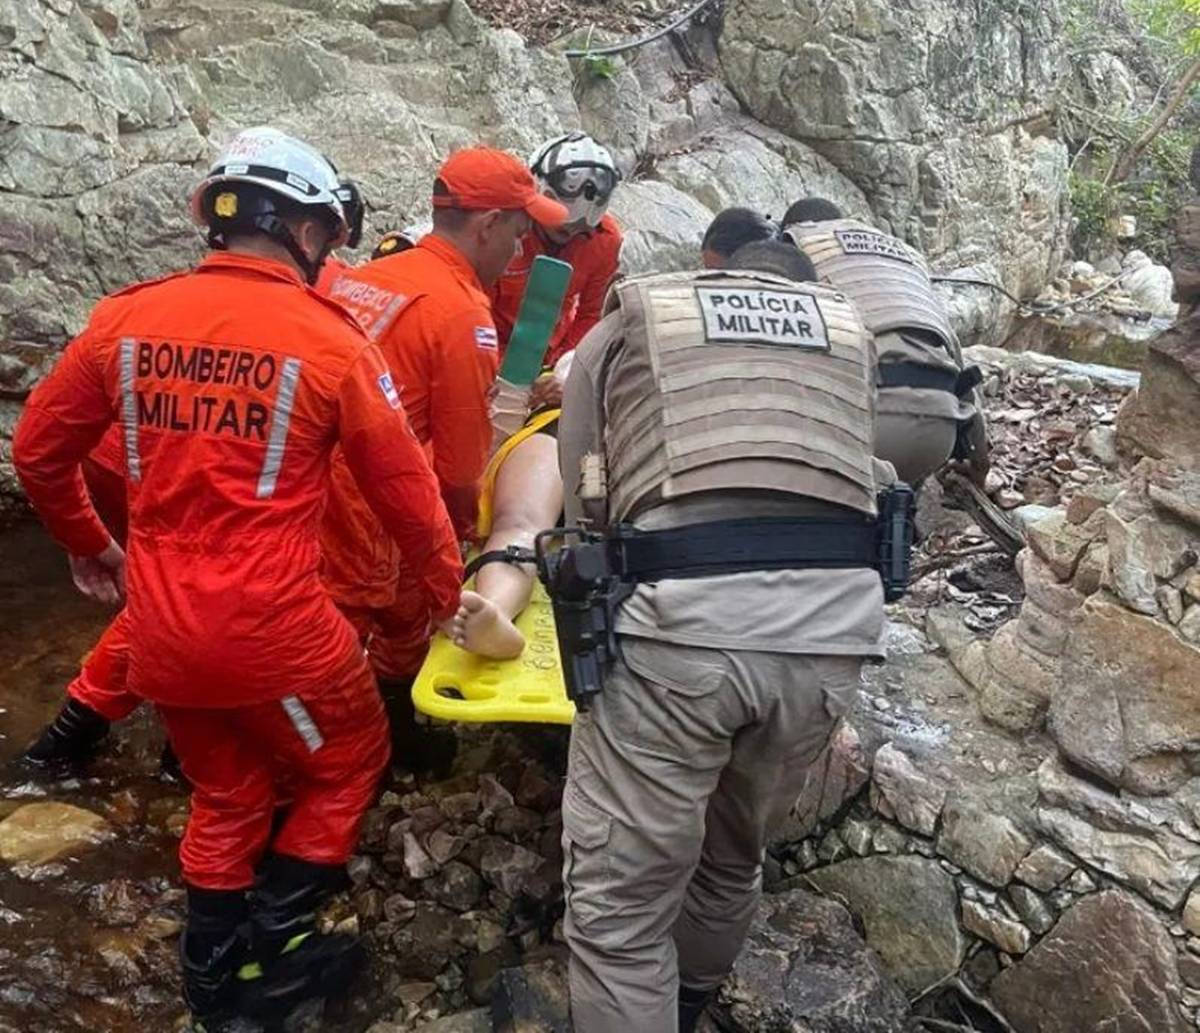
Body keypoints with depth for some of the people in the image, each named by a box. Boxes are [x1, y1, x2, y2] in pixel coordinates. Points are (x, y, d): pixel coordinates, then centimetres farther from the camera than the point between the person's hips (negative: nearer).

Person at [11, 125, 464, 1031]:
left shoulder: (125, 317, 2)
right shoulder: (330, 340, -11)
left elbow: (38, 451, 11)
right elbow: (405, 487, -3)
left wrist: (91, 546, 27)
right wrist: (448, 588, 12)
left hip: (160, 629, 5)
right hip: (272, 627, -5)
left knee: (226, 796, 26)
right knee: (347, 764, 22)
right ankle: (269, 954, 28)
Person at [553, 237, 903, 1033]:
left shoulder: (618, 330, 19)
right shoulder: (848, 331, 26)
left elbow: (586, 513, 18)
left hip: (679, 620, -4)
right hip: (835, 624, 5)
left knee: (619, 899, 12)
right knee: (733, 856, 29)